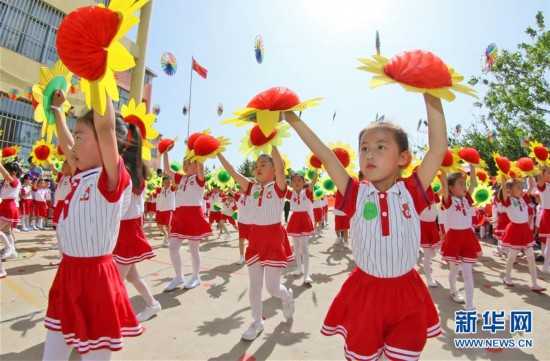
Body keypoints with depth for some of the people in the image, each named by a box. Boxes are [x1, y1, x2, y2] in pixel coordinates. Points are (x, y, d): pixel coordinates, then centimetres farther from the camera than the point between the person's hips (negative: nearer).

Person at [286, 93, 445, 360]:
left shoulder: (411, 192, -7)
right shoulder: (356, 195, -9)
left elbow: (438, 148, -15)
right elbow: (325, 156, -13)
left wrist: (432, 97, -19)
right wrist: (291, 117, -14)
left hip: (406, 293, 0)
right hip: (364, 291, 0)